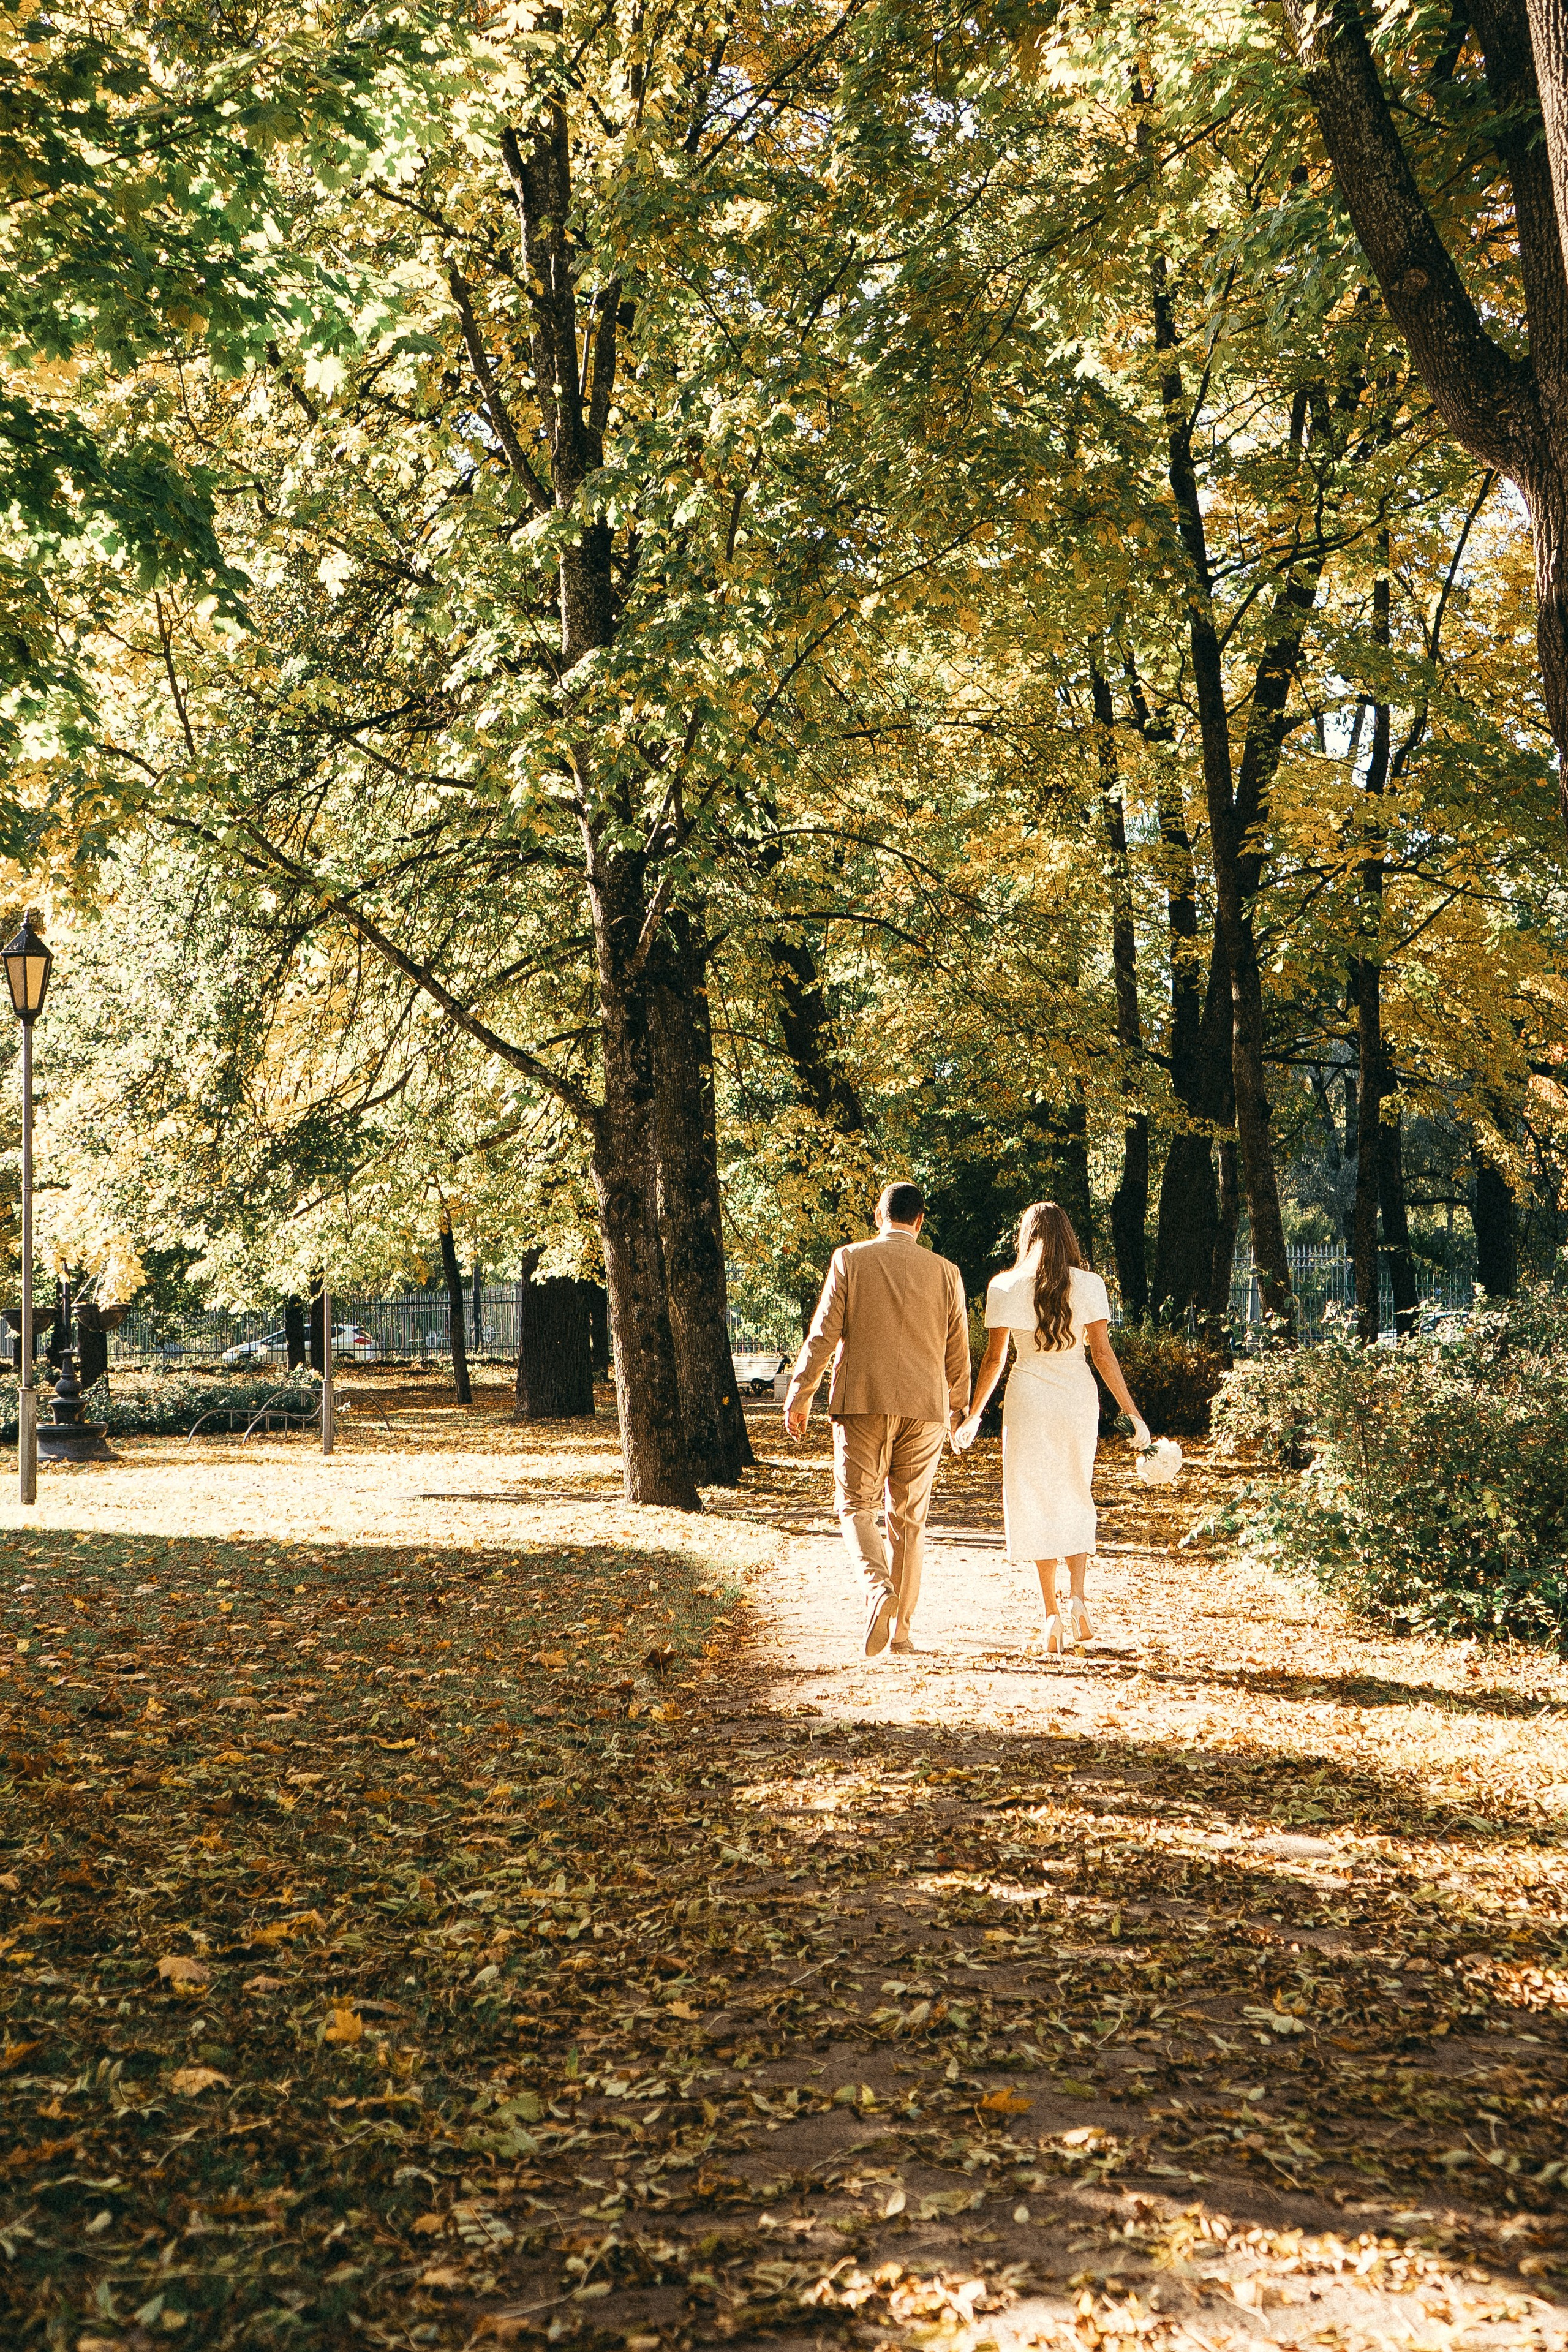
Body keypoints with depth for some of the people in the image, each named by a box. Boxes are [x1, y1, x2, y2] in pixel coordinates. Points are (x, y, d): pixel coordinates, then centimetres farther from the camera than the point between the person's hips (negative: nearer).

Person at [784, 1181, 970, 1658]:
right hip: (924, 1406, 2)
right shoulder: (945, 1272, 4)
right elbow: (957, 1352, 10)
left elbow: (823, 1334, -4)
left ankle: (878, 1587, -22)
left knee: (856, 1505, 5)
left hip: (862, 1403, -2)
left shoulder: (850, 1260, -1)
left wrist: (799, 1395, 3)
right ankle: (902, 1628, 12)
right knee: (909, 1517, 10)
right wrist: (959, 1408, 24)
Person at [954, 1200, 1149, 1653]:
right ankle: (1077, 1595, 1)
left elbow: (993, 1358, -1)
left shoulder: (1005, 1287, -2)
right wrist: (1132, 1414, -2)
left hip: (1028, 1398, -1)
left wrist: (973, 1416, 8)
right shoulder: (1088, 1285, -2)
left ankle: (1051, 1612, 3)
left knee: (1037, 1502, 7)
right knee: (1076, 1498, 17)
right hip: (1079, 1396, 1)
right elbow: (1103, 1353, -6)